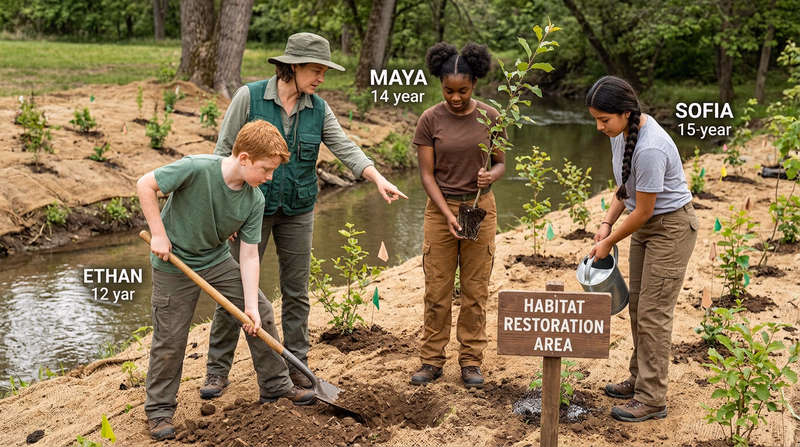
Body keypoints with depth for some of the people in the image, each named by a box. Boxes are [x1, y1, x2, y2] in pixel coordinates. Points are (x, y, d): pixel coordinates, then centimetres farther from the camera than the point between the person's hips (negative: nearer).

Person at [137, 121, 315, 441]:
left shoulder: (254, 200, -13)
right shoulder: (196, 168, -29)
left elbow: (249, 255, -11)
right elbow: (145, 184, -22)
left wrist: (251, 305, -16)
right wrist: (159, 234, -21)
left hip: (218, 260, 5)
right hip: (174, 263, -5)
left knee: (262, 314, 4)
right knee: (170, 339, 0)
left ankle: (275, 385, 21)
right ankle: (159, 409, 21)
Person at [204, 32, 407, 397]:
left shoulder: (318, 109, 3)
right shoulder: (249, 97, -8)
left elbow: (345, 148, -7)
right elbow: (224, 151, -5)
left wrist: (378, 179, -23)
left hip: (297, 211, 4)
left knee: (296, 291, 9)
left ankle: (296, 364, 23)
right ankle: (217, 370, 14)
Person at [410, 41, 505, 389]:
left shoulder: (490, 118, -2)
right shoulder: (430, 120, -6)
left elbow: (501, 164, 5)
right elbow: (426, 173, -6)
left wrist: (491, 175, -19)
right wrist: (447, 214, -16)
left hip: (480, 207, 1)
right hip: (441, 207, -1)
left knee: (475, 289, 5)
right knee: (437, 289, 3)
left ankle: (471, 360, 17)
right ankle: (432, 360, 15)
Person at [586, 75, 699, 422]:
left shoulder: (650, 148, -32)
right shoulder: (621, 132, -4)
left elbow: (643, 211, -23)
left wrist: (608, 244, -11)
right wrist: (607, 223, -4)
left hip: (671, 227, -9)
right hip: (645, 226, 9)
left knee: (653, 312, -6)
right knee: (637, 305, 15)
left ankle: (652, 399, 3)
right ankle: (640, 380, 29)